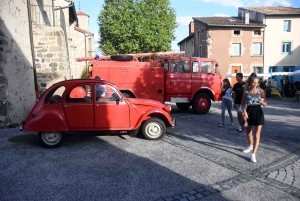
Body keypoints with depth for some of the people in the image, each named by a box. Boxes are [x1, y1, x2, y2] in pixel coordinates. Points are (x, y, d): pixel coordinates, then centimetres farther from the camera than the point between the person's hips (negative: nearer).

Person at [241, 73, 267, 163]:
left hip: (258, 112, -3)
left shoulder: (261, 91, -7)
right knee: (248, 131, 19)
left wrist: (262, 102, -22)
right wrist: (244, 111, -15)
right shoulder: (246, 91, -4)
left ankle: (253, 154, -8)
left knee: (257, 134, -8)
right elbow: (243, 103, 1)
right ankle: (250, 146, 44)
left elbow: (265, 104, 1)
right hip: (249, 112, 3)